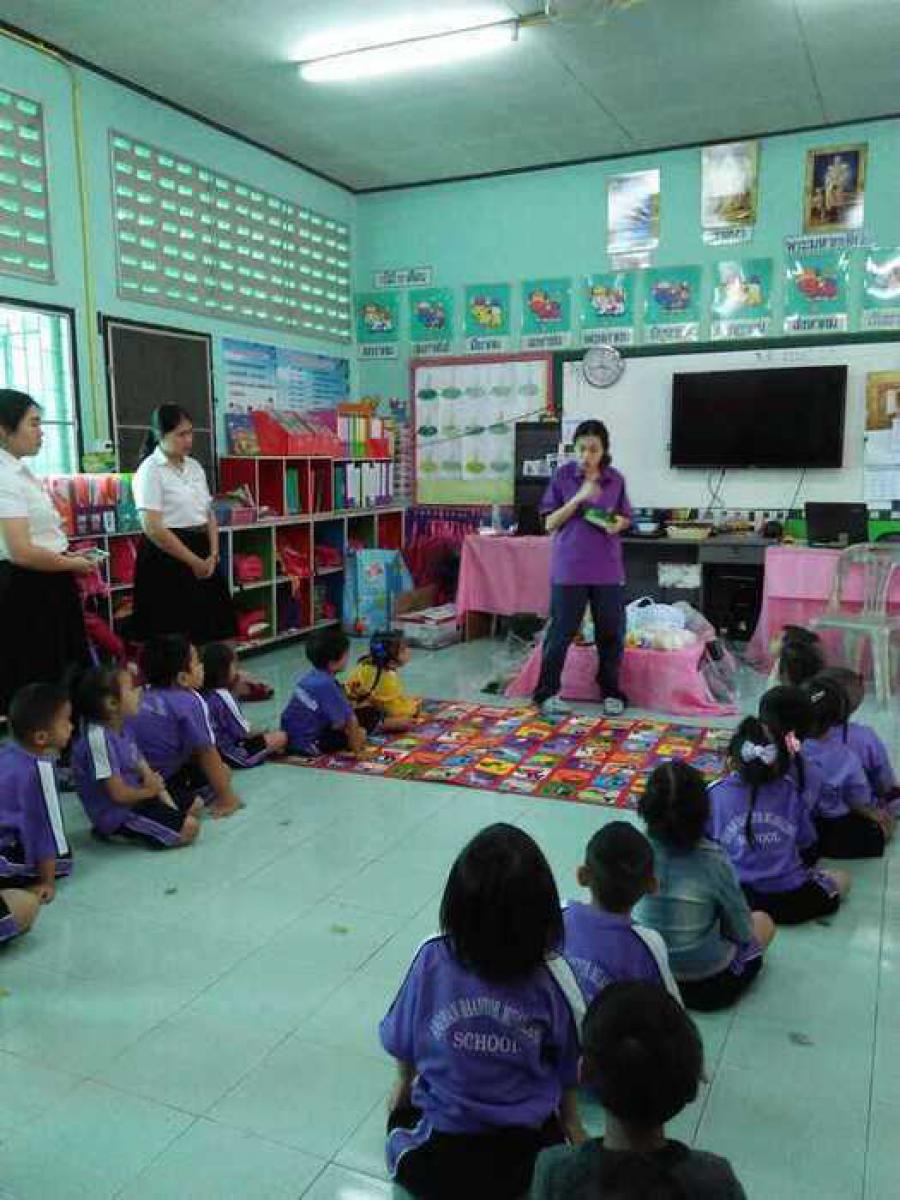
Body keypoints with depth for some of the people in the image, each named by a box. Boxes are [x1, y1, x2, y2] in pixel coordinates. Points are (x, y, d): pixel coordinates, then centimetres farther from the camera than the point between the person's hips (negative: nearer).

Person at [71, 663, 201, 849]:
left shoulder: (123, 728, 1)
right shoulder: (99, 738, -28)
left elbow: (144, 769, 6)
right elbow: (119, 794, -25)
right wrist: (149, 791, -6)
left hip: (135, 796, 9)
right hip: (117, 813, -9)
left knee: (195, 804, 18)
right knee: (189, 828, -18)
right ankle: (123, 832, -5)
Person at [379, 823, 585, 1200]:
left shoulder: (432, 958, -20)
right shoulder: (552, 976, -21)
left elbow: (403, 1045, -3)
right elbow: (567, 1071, -4)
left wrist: (405, 1082, 19)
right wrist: (569, 1121, 16)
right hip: (525, 1155, 0)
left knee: (401, 1112, 34)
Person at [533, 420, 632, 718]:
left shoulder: (616, 480, 5)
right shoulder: (563, 475, -2)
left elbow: (624, 518, 15)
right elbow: (550, 523, -4)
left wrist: (617, 524, -9)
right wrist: (578, 498, -16)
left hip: (607, 568, 3)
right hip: (569, 567, -3)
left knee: (611, 631, 8)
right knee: (561, 630, 1)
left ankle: (611, 692, 23)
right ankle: (547, 692, 12)